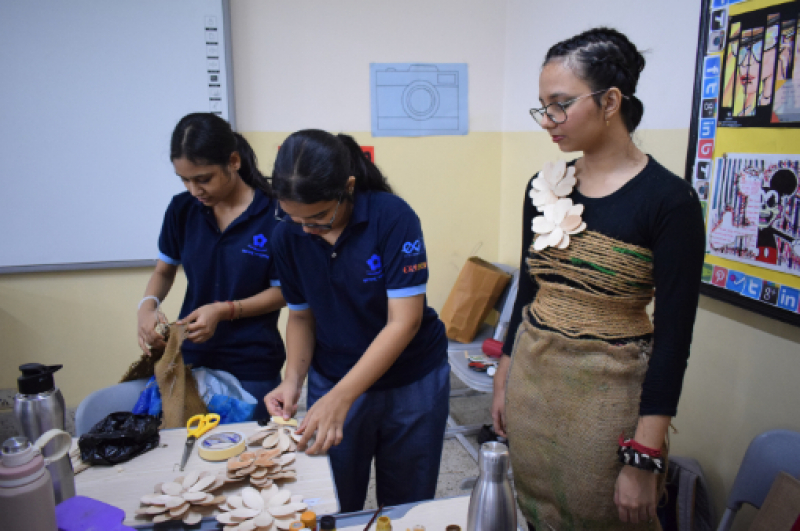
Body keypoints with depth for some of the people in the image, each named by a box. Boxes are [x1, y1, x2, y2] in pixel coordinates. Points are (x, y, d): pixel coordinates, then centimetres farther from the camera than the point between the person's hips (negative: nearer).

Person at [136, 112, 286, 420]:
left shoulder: (273, 214, -14)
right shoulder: (182, 209, -1)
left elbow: (282, 291, -7)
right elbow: (164, 270, 11)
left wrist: (224, 310, -19)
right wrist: (147, 306, -8)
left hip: (253, 368, -3)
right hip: (191, 358, 3)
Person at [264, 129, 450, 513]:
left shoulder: (394, 218, -21)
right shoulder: (287, 237, -8)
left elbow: (404, 320, -23)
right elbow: (301, 316, 4)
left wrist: (340, 397, -27)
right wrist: (293, 379, -13)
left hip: (412, 382, -2)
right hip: (331, 383, 3)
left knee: (408, 505, 16)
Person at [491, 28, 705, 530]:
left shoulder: (669, 200, -14)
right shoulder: (544, 186, 1)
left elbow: (673, 336, -15)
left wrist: (644, 460, -15)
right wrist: (503, 380, 12)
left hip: (607, 395, -5)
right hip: (531, 382, 5)